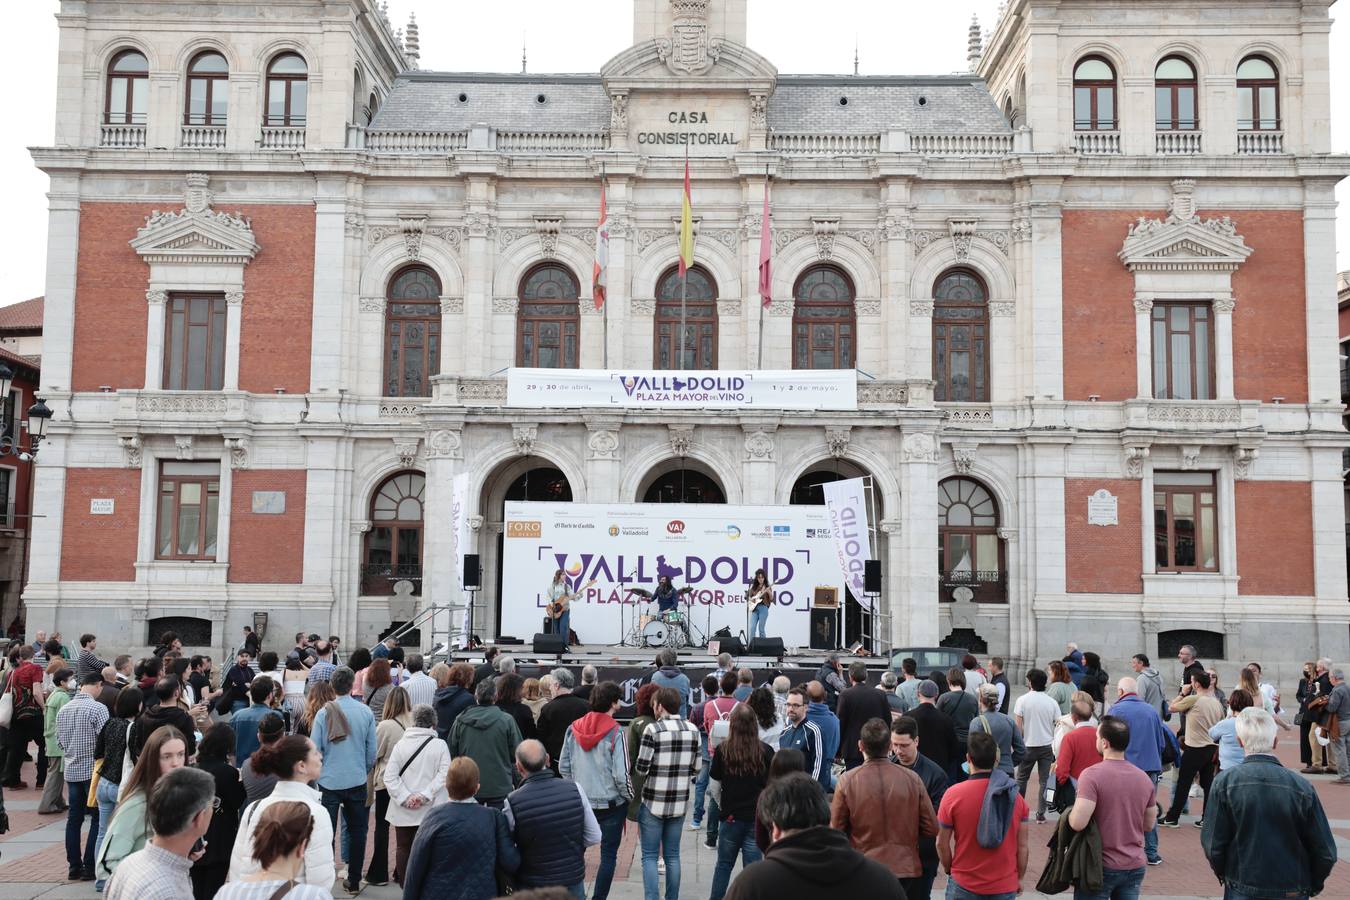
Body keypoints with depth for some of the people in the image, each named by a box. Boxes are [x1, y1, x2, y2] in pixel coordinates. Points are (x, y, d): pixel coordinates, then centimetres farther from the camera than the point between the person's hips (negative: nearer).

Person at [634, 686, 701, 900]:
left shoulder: (653, 729, -14)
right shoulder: (693, 730, 0)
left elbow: (641, 768, -13)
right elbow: (695, 767, 5)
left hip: (653, 802, -4)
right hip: (680, 802, 4)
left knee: (649, 856, 5)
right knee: (672, 855, 15)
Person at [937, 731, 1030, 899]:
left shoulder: (953, 794, -12)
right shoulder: (1015, 796, -5)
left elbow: (942, 843, -6)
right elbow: (1022, 846, 0)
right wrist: (1020, 878, 14)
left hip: (964, 885, -2)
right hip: (1005, 886, 2)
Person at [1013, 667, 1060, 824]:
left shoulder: (1022, 700, -8)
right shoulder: (1052, 702, -2)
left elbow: (1018, 726, -8)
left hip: (1029, 746, -2)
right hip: (1047, 746, 2)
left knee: (1021, 779, 13)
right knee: (1044, 780, 8)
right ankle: (1040, 814, 7)